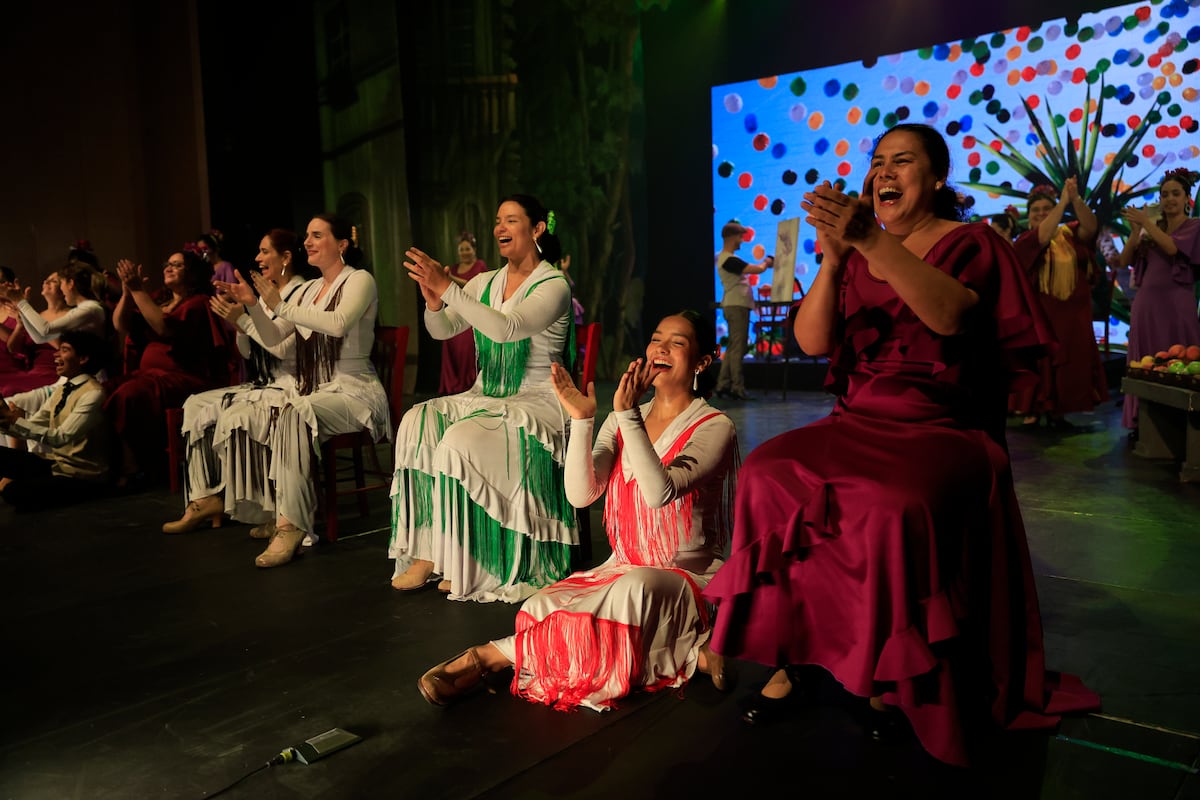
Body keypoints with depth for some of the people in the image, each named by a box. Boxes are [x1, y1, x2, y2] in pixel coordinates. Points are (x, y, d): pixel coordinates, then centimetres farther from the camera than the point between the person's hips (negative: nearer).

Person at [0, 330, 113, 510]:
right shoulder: (62, 388, 9)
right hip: (53, 461, 8)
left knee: (16, 492, -26)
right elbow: (33, 426, 8)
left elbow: (62, 437, -25)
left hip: (81, 477, -8)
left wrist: (18, 422, -25)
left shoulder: (93, 394, -19)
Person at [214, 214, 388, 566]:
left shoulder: (359, 281, -4)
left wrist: (281, 307, -23)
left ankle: (292, 524, -26)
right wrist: (253, 305, -1)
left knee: (294, 415, -34)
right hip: (314, 390, 7)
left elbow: (338, 324, -24)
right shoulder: (308, 290, 17)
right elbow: (272, 339, 15)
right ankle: (265, 509, -10)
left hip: (354, 391, -7)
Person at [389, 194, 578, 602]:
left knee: (460, 442, -31)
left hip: (536, 403, -6)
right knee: (417, 423, -21)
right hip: (485, 396, 6)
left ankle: (466, 567, -14)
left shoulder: (553, 285, -9)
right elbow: (442, 331, 8)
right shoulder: (485, 283, 12)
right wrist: (434, 302, -14)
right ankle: (425, 554, -19)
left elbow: (506, 328, -25)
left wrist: (448, 288, -27)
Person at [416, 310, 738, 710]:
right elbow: (581, 494, -8)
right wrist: (581, 420, -19)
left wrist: (628, 415, -28)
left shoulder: (714, 427, -8)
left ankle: (497, 655, -25)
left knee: (637, 586, -38)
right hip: (624, 569, 5)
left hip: (690, 581, -4)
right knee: (544, 608, -22)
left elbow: (661, 492, -26)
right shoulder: (621, 421, 6)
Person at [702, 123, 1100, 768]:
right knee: (767, 474, -24)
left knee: (897, 506, -35)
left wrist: (873, 241, -31)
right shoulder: (854, 253, 15)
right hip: (856, 424, 4)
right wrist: (832, 261, -14)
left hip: (940, 429, -4)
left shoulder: (970, 243, 3)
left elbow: (951, 313, -21)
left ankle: (894, 676, -10)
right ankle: (790, 653, -12)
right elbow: (811, 341, 1)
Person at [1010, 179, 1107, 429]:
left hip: (1073, 314, 4)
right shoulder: (1025, 241, -2)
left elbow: (1090, 227, -10)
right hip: (1039, 314, -4)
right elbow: (1043, 236, -22)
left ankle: (1057, 412, 16)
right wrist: (1063, 202, -23)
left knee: (1070, 362, 6)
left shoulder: (1069, 234, 8)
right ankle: (1032, 411, 6)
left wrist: (1076, 199, -24)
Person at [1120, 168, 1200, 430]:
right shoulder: (1152, 229, 14)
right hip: (1146, 302, 4)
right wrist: (1136, 231, -5)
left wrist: (1147, 224, -13)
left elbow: (1173, 248, -17)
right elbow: (1124, 261, 6)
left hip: (1175, 303, -4)